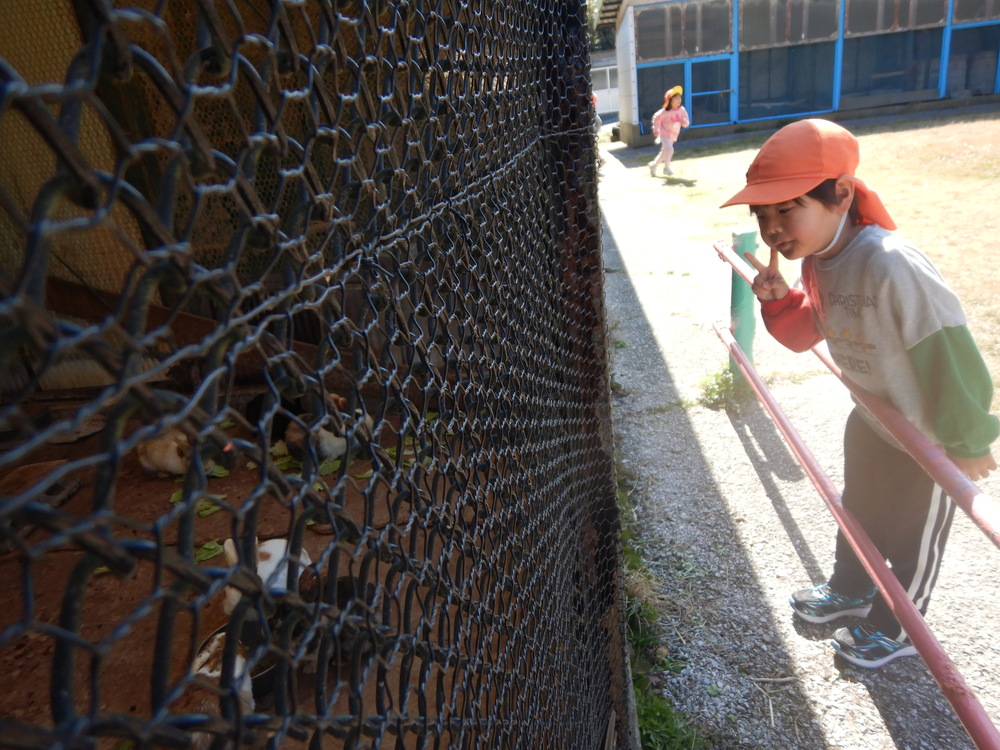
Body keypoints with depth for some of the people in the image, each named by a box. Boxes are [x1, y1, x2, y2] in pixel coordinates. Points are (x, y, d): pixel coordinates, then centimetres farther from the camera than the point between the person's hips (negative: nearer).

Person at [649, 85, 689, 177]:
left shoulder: (682, 110, -8)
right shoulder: (666, 111, -20)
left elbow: (686, 123, -3)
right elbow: (656, 117, -6)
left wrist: (685, 122, -26)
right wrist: (656, 130, -10)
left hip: (673, 136, 6)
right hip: (664, 134, -6)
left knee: (664, 152, 15)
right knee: (670, 149, -24)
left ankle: (653, 165, 35)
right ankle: (666, 168, -8)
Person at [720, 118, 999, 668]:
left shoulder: (891, 267, -38)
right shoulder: (815, 258, -11)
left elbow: (949, 356, -31)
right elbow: (807, 333, 3)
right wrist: (779, 300, -17)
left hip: (931, 436, -7)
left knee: (913, 536, 18)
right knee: (858, 511, 28)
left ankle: (894, 629, 44)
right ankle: (851, 589, 56)